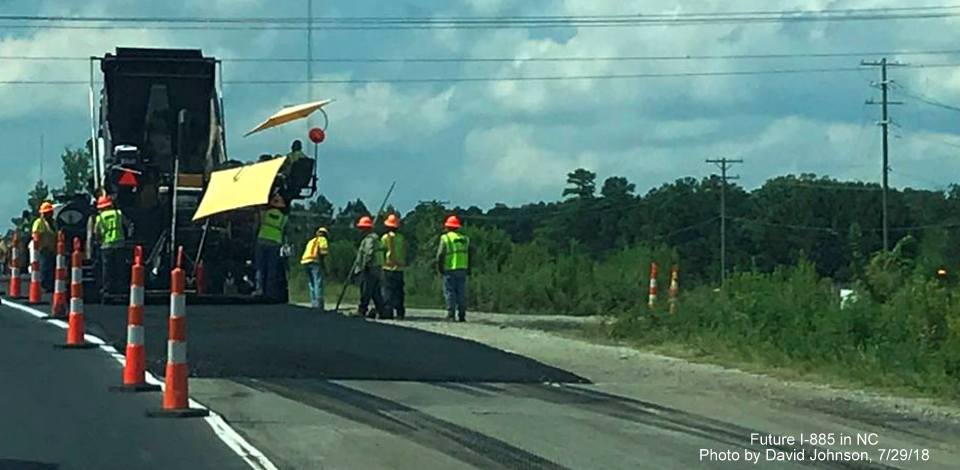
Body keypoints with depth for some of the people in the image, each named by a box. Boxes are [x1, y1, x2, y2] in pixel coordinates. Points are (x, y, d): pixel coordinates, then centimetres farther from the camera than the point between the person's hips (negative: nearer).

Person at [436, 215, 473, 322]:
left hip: (449, 269, -5)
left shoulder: (445, 238, -4)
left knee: (449, 292, -1)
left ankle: (450, 314, -7)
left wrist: (440, 268, -2)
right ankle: (461, 315, 5)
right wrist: (468, 269, 16)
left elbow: (440, 254, -10)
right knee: (461, 292, 7)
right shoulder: (465, 239, 12)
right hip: (462, 269, 5)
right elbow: (470, 254, 13)